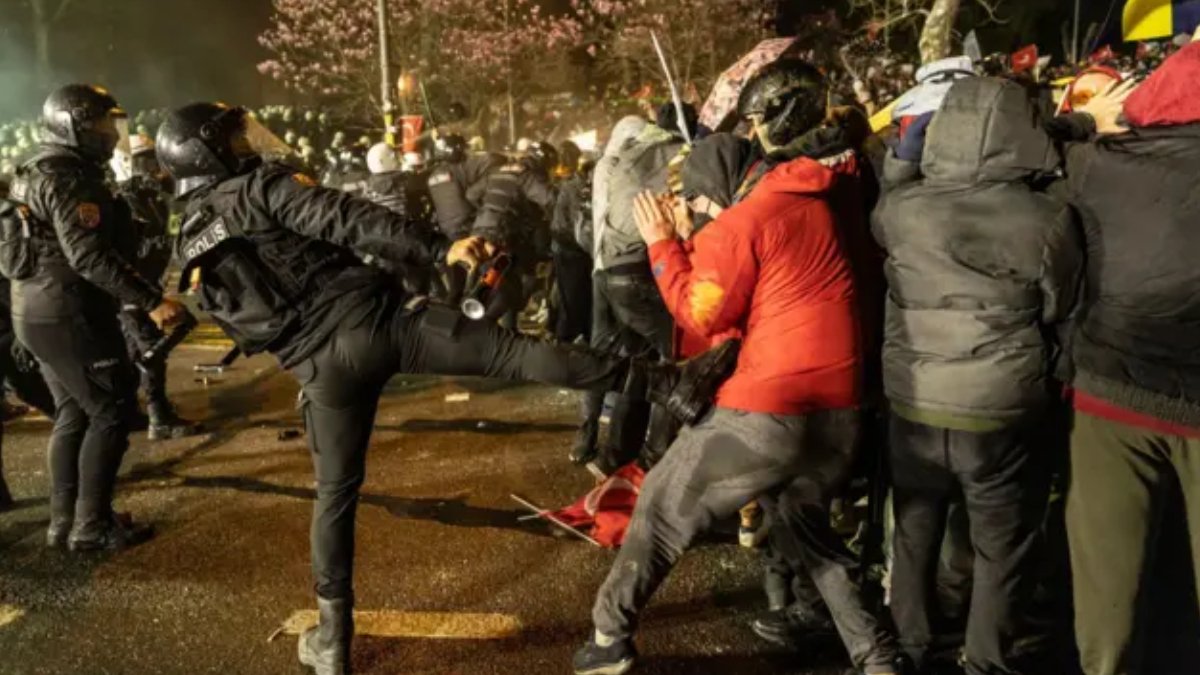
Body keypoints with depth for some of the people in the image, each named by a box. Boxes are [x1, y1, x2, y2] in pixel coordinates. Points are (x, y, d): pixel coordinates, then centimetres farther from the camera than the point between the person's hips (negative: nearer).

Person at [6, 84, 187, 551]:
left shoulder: (35, 173, 17)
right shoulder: (68, 179, -17)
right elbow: (89, 255, -28)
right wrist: (150, 300, -31)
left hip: (38, 312, 10)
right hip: (69, 315, -10)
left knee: (73, 414, 15)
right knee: (111, 412, -3)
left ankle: (64, 521, 20)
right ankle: (92, 525, 1)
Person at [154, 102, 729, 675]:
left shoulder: (191, 250, 19)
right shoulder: (258, 186, 1)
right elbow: (345, 219, -14)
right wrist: (439, 250, -21)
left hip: (320, 364, 5)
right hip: (371, 316, -5)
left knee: (335, 493, 19)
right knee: (516, 351, -12)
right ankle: (668, 384, -20)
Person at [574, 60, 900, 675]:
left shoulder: (753, 214, -12)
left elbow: (701, 314, -6)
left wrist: (662, 244, 5)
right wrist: (703, 240, 15)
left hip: (767, 410, -6)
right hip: (840, 409, 7)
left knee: (663, 506, 14)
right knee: (805, 527, 30)